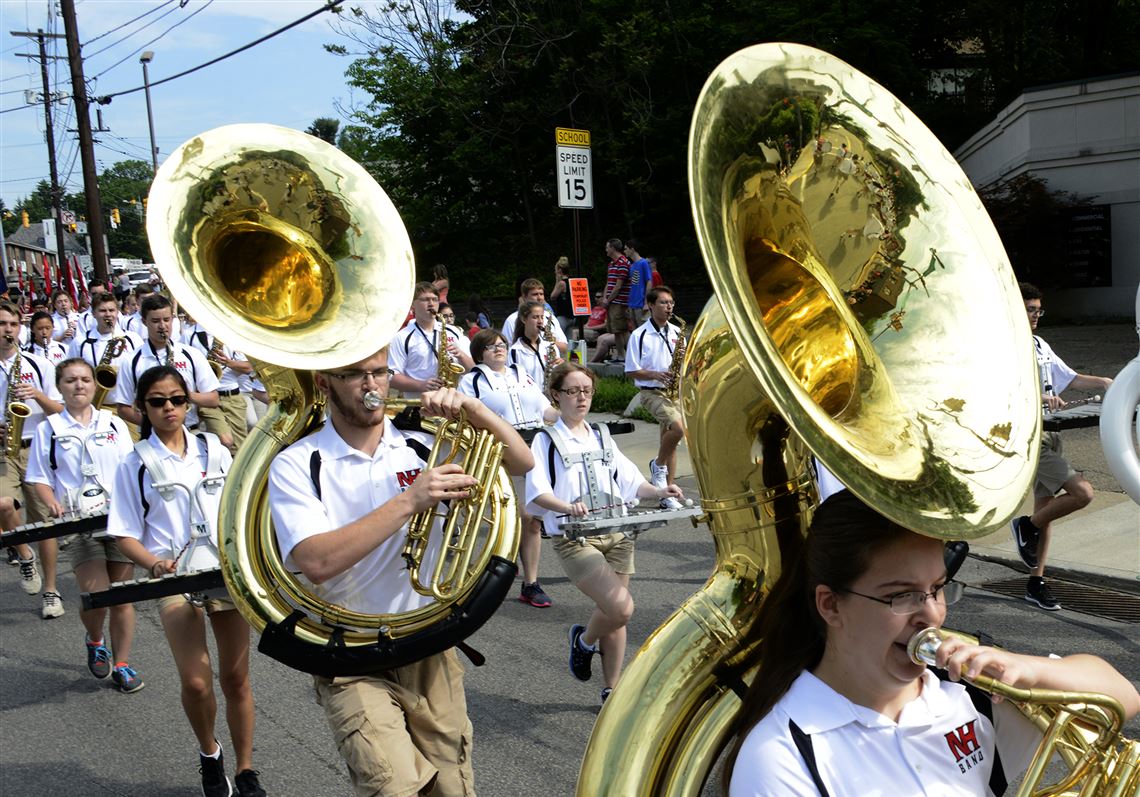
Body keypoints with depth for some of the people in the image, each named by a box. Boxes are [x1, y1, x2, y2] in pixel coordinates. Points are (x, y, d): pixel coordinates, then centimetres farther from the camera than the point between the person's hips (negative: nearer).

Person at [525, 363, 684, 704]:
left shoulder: (602, 436, 16)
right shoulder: (546, 440, 0)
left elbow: (630, 480, 10)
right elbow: (537, 491, -13)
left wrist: (658, 492, -10)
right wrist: (567, 507, -32)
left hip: (617, 534, 5)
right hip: (574, 538, -5)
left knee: (614, 614, 9)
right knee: (621, 607, -19)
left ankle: (611, 690, 26)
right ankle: (584, 640, 14)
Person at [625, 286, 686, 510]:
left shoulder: (677, 332, 9)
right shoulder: (639, 335, -6)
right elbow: (631, 372, -5)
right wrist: (656, 375, -19)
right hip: (652, 392, -5)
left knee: (670, 441, 6)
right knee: (679, 427, -26)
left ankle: (668, 494, 12)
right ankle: (658, 465, 0)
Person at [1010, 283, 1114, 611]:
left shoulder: (1040, 345, 17)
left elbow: (1071, 378, 20)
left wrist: (1104, 383, 4)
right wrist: (1036, 397, -35)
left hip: (1049, 433, 9)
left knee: (1045, 505, 11)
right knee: (1082, 492, -17)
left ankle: (1036, 582, 19)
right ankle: (1026, 527, 6)